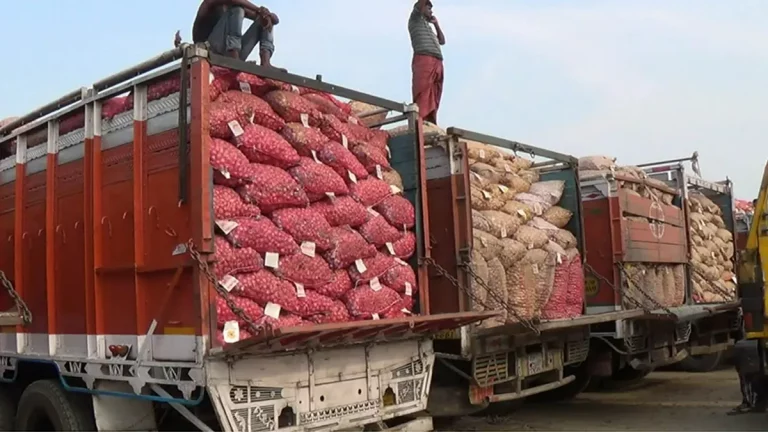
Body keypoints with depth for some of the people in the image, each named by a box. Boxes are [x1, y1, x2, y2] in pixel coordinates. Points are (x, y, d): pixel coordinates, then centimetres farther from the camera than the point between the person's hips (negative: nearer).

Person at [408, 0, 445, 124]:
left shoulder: (428, 27, 36)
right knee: (422, 95, -20)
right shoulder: (415, 19, 17)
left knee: (433, 99, -3)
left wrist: (436, 24, 36)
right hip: (424, 60, -7)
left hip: (436, 64, 7)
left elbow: (442, 41, 37)